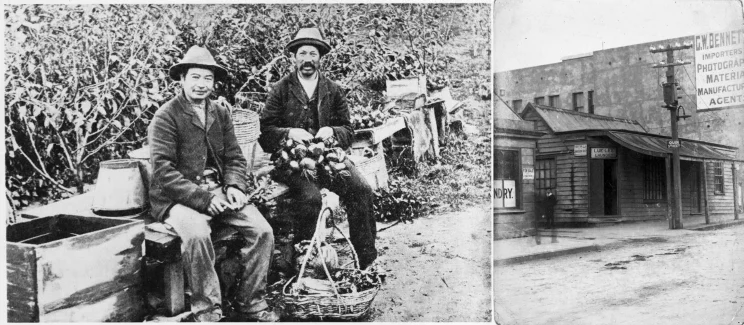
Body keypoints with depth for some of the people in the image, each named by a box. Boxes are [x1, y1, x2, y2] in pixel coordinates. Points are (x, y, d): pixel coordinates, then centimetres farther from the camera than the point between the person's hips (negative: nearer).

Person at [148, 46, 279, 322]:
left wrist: (234, 186, -9)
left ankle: (251, 303, -1)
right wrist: (203, 198, -21)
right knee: (196, 234, -35)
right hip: (178, 198, -5)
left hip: (217, 192, 6)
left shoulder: (220, 113, 13)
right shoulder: (166, 116, -6)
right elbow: (164, 172, -14)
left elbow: (235, 158, 13)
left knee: (263, 231, -15)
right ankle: (206, 310, -18)